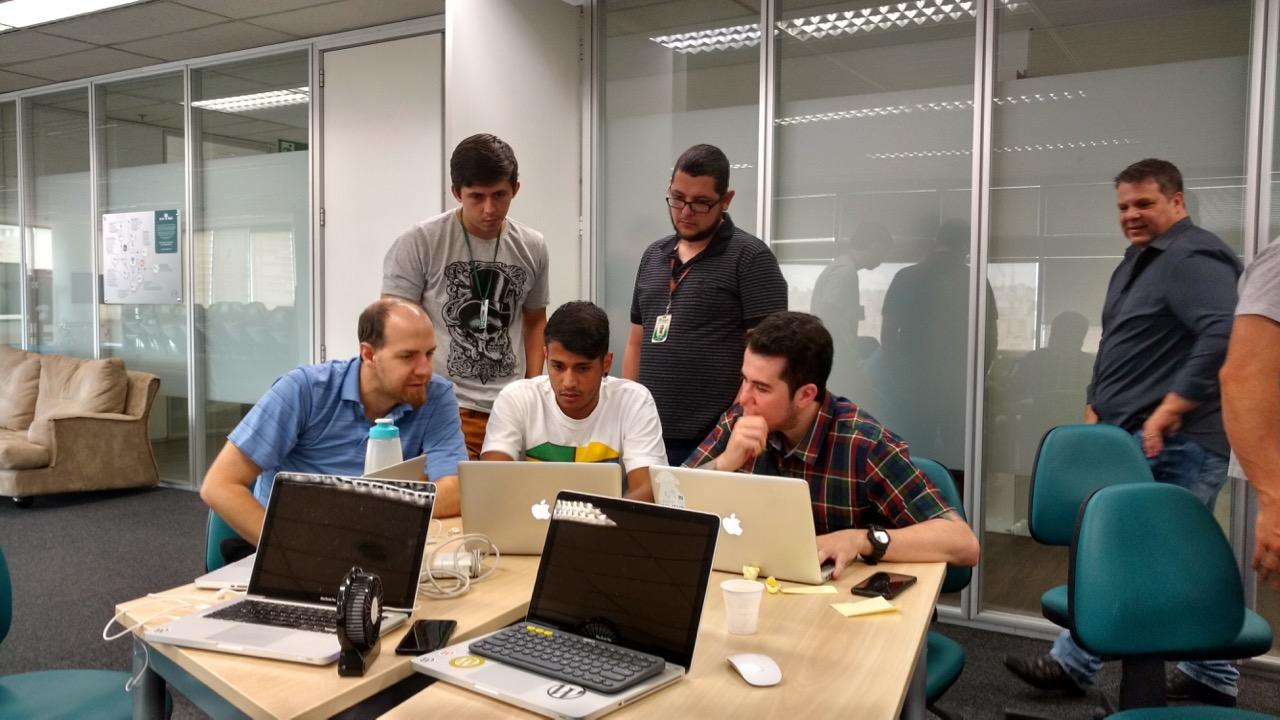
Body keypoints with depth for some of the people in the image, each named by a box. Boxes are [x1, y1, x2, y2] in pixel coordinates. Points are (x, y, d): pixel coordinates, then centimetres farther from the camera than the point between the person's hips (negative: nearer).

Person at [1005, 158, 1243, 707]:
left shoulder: (1194, 257, -12)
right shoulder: (1138, 261, 20)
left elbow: (1225, 335, -27)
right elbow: (1115, 350, 25)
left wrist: (1169, 412, -26)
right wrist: (1095, 408, 16)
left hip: (1172, 444, -10)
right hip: (1135, 439, 10)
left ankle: (1073, 664, 7)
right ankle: (1211, 676, 24)